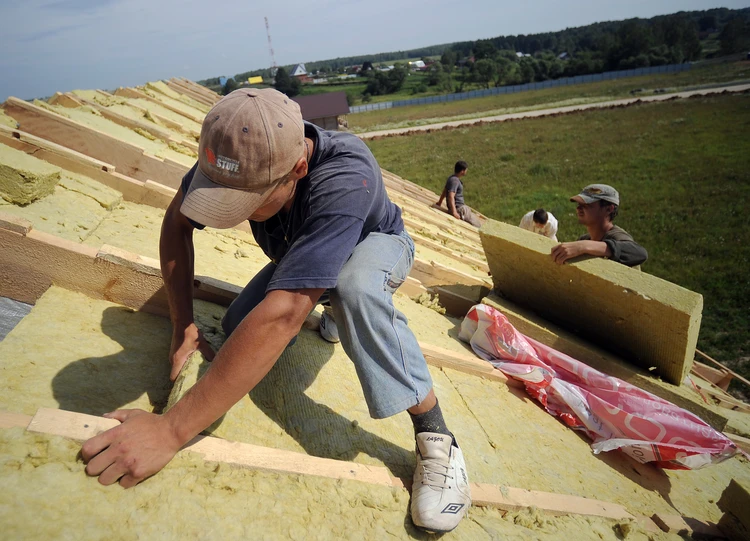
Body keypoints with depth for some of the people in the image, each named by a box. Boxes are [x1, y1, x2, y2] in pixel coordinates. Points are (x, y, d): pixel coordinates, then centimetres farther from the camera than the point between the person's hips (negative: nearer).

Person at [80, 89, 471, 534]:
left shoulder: (345, 178, -44)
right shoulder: (242, 155, -27)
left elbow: (281, 315, -52)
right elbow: (177, 223, -10)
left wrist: (170, 430, -50)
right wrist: (183, 322, -21)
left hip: (375, 243, -6)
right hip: (301, 252, 6)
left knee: (353, 284, -40)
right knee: (237, 329, -12)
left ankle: (434, 434, -26)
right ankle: (323, 301, 19)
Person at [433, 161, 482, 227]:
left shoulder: (452, 178, 12)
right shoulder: (455, 181, -19)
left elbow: (444, 191, 25)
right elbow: (451, 196, -29)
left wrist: (439, 202, 38)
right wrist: (454, 212, -33)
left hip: (460, 207, 10)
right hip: (459, 209, -10)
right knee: (477, 225, -12)